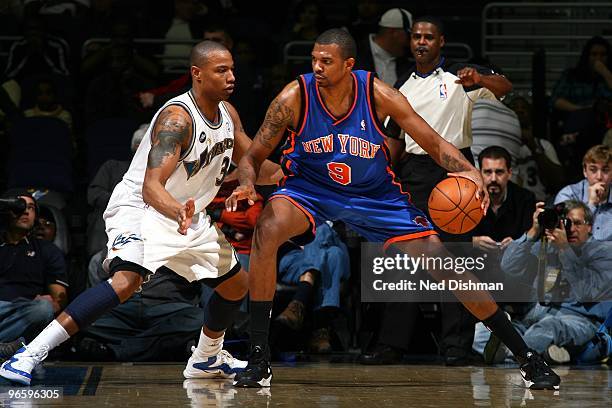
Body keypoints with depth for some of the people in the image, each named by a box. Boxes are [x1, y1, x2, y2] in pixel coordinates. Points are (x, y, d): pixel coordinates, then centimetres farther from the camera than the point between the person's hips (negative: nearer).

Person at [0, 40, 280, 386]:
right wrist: (177, 212, -56)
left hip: (187, 214, 9)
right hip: (140, 207, -9)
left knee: (237, 286, 16)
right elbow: (151, 186, -36)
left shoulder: (228, 114, 0)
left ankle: (207, 358, 41)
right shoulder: (177, 119, -26)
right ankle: (31, 354, -36)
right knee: (126, 282, -33)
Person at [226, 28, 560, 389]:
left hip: (375, 193, 1)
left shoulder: (378, 95, -20)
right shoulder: (295, 98, -21)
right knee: (267, 231, -32)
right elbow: (254, 157, -12)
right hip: (310, 188, 0)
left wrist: (470, 172, -31)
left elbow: (435, 143, -12)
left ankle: (526, 357, 10)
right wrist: (247, 185, -35)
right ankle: (259, 361, -24)